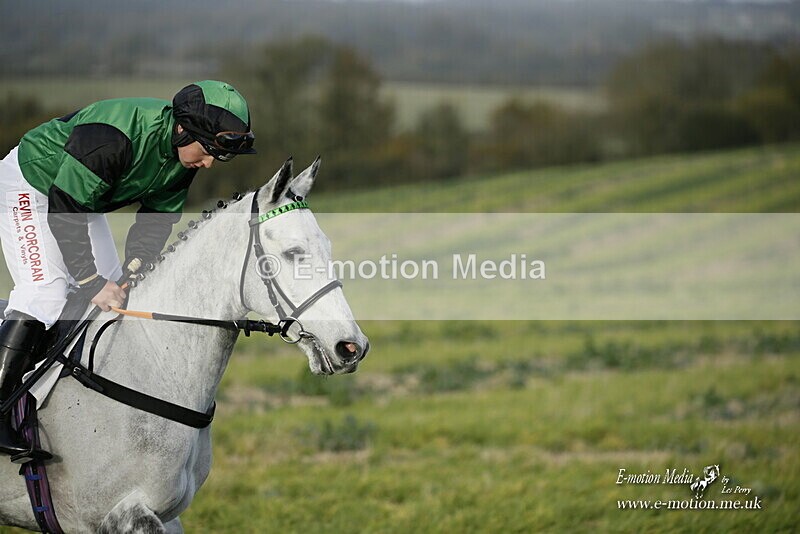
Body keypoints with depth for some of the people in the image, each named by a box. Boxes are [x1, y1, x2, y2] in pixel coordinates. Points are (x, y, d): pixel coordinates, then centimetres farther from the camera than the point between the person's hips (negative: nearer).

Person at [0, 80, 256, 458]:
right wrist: (92, 282, -33)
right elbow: (63, 211, -34)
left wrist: (136, 265, -22)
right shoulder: (114, 136, -38)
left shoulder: (187, 154, -13)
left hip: (84, 194, 9)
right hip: (31, 185, -9)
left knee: (113, 290, 7)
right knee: (44, 289, -21)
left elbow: (159, 214, -6)